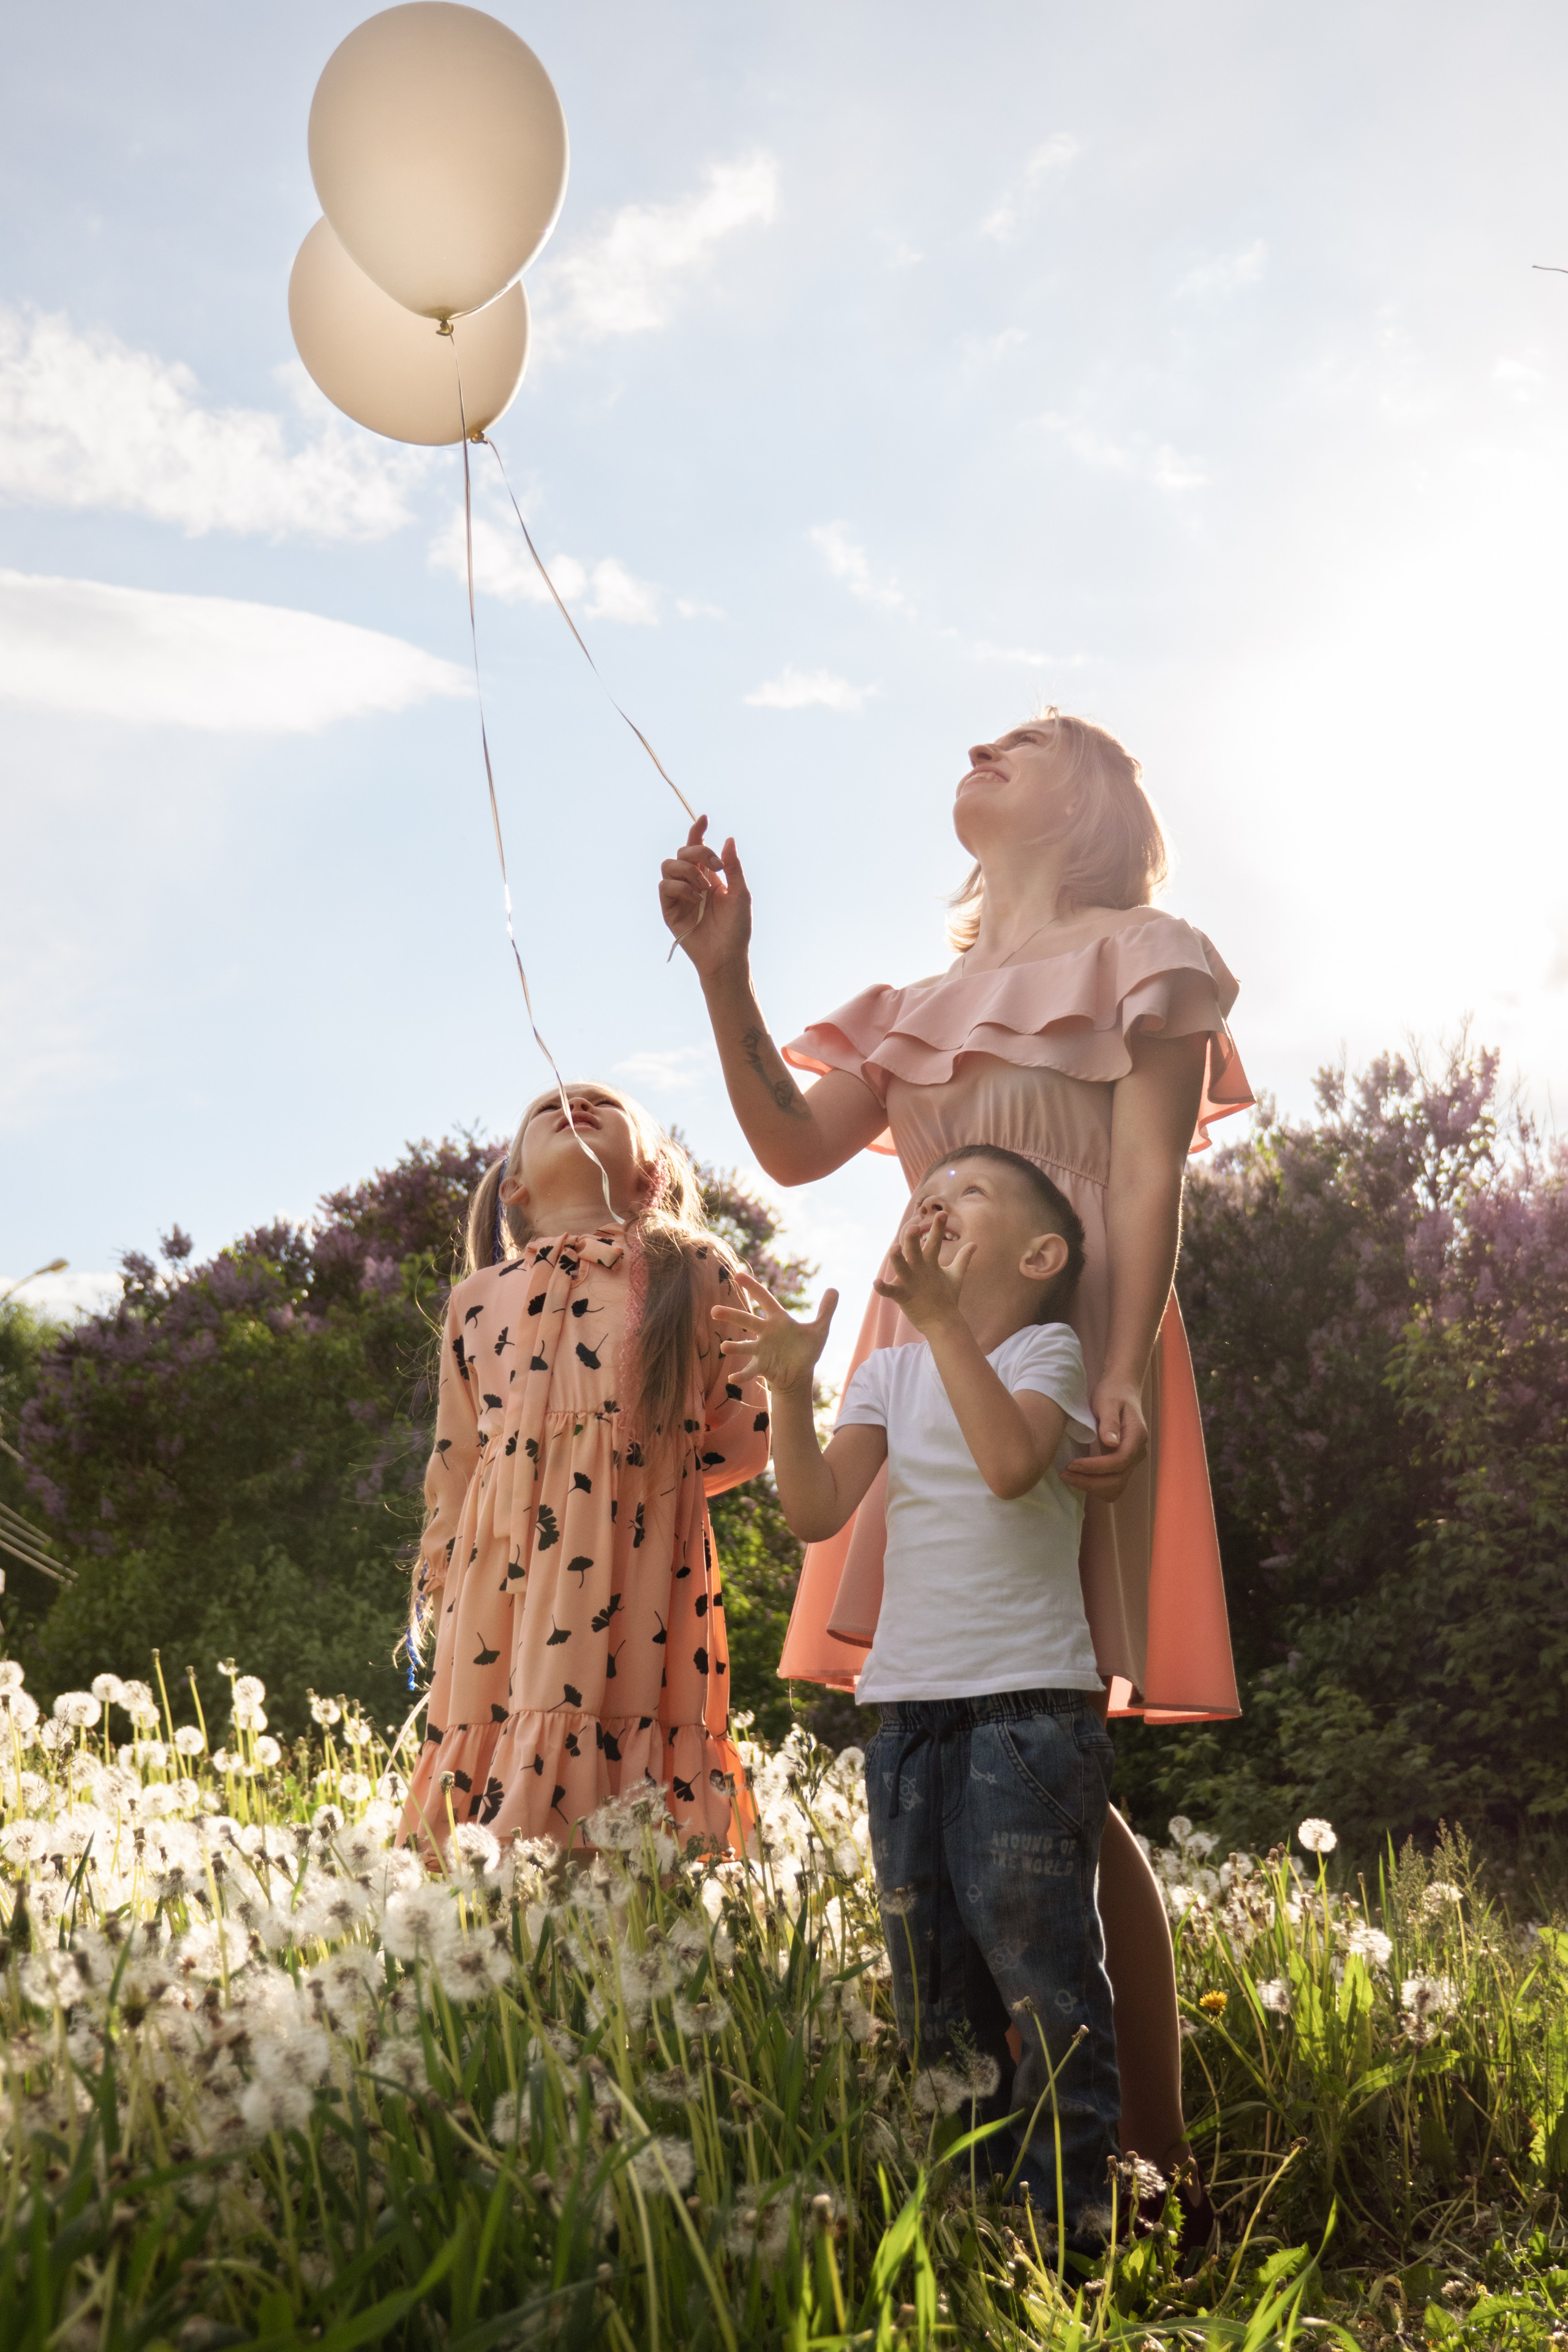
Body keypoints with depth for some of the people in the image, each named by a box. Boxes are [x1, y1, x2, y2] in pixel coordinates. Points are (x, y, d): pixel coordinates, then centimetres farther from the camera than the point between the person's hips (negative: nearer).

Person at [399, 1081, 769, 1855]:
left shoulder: (696, 1274, 12)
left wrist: (646, 1472, 5)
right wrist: (441, 1605, 18)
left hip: (640, 1576, -2)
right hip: (504, 1584, 2)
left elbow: (746, 1430, 12)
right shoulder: (478, 1298, 18)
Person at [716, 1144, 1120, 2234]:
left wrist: (942, 1317, -25)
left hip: (1028, 1706, -5)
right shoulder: (890, 1372, 13)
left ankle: (1074, 2213, 5)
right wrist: (792, 1387, -15)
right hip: (909, 1710, 6)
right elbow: (817, 1512, -1)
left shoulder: (1045, 1350, -1)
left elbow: (1014, 1463, -23)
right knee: (931, 1981, 11)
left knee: (1036, 1961, -6)